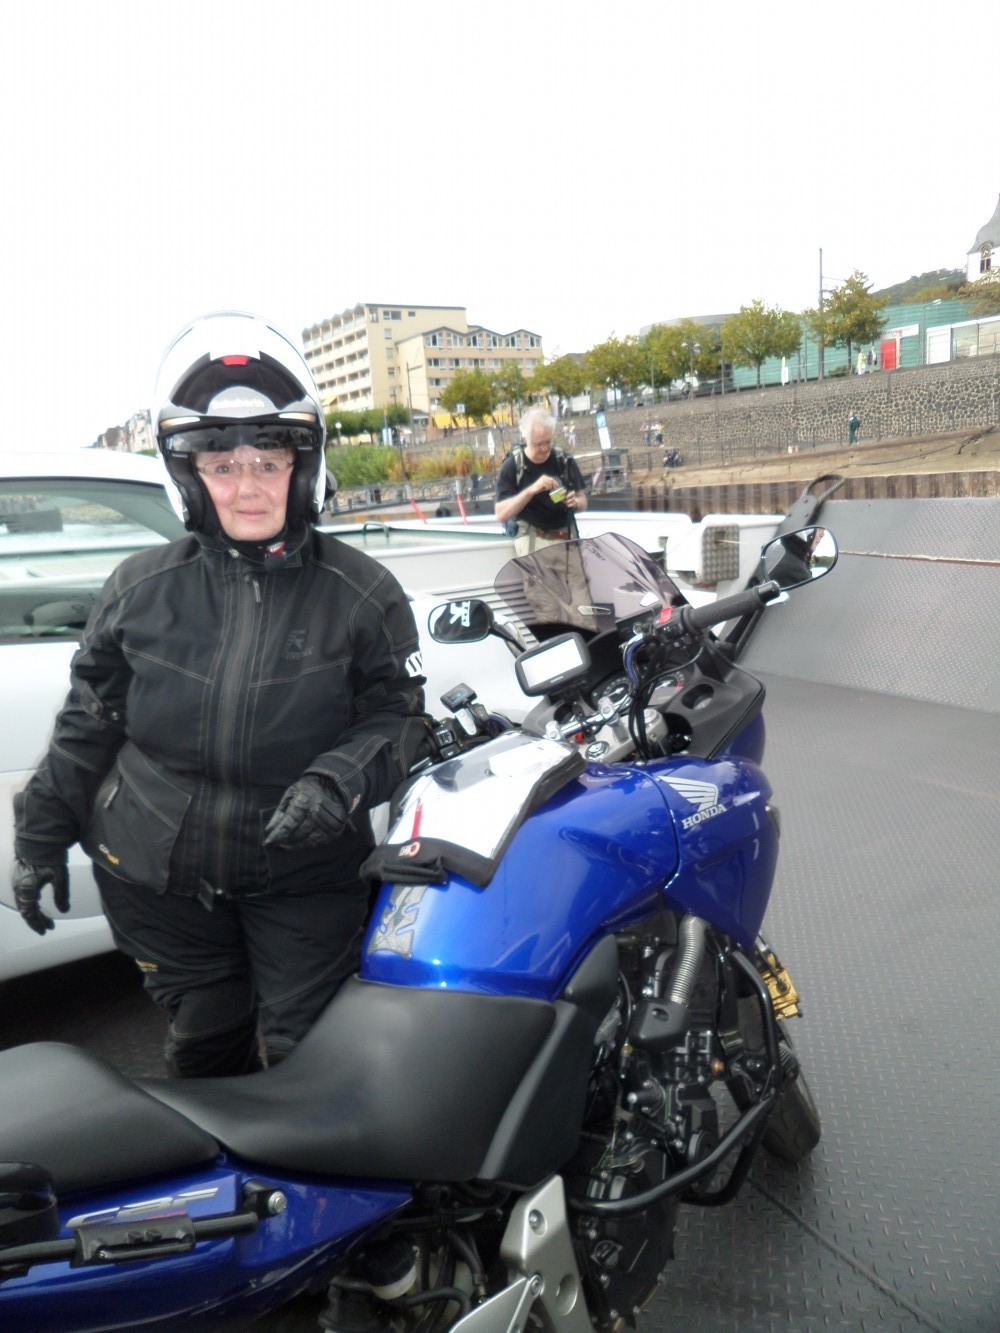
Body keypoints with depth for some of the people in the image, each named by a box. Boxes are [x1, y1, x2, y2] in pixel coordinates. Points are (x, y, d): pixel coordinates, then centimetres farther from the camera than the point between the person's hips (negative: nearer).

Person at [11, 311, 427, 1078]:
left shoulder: (359, 592, -6)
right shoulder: (144, 586, 0)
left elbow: (401, 718, -3)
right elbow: (89, 719, 9)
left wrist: (342, 781, -21)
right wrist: (42, 833, 9)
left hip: (306, 872, -1)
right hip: (157, 873, 2)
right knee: (205, 1048, 17)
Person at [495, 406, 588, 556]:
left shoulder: (564, 462, 3)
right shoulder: (512, 466, -6)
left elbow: (583, 501, 12)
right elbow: (501, 515, -14)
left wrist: (575, 503, -13)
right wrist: (531, 490, -27)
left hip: (566, 536, 3)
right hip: (531, 537, -3)